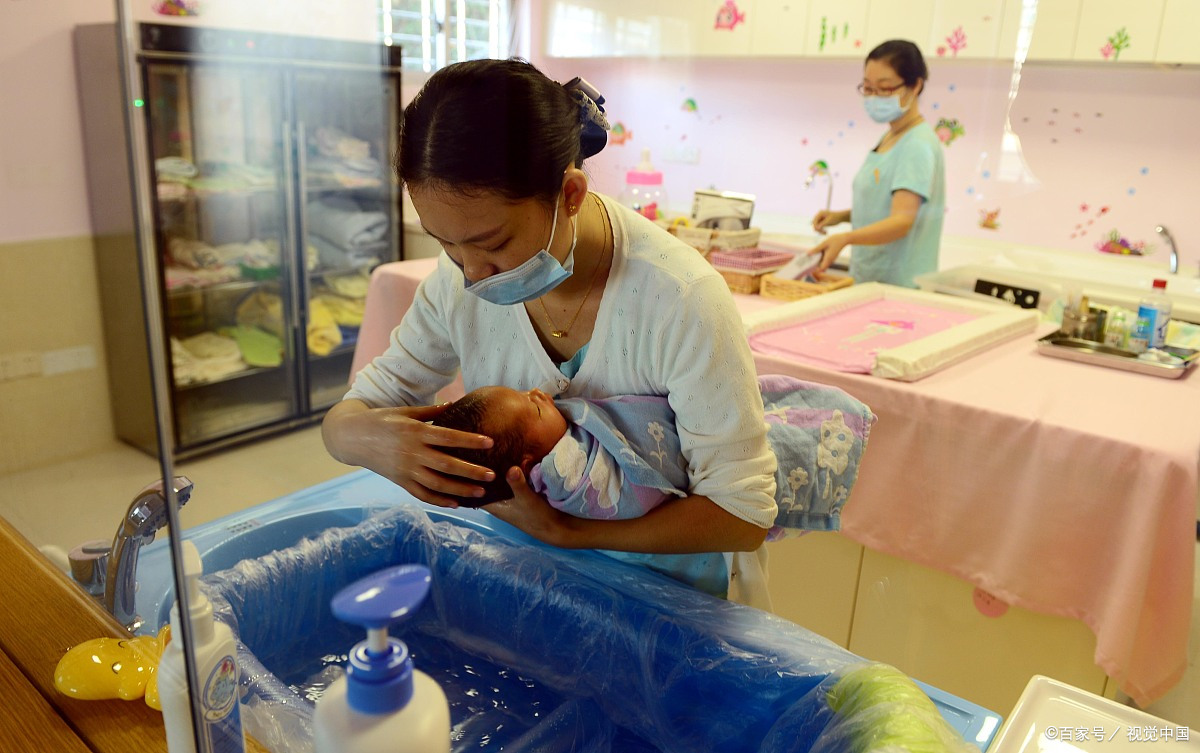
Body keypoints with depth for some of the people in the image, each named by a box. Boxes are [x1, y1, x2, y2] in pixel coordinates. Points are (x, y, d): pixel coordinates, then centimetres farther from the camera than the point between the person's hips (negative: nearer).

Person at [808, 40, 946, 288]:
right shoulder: (889, 138, 11)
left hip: (899, 287, -8)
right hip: (865, 278, 8)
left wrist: (845, 238, -43)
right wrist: (841, 216, 3)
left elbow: (902, 220, -27)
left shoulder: (918, 146, -16)